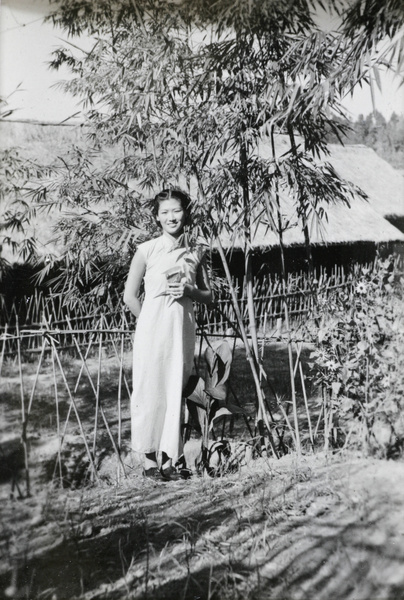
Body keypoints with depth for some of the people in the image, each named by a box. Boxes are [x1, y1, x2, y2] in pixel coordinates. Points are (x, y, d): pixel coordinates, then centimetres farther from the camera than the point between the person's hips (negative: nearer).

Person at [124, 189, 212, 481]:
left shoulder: (196, 252, 7)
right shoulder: (147, 250, -2)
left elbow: (209, 296, 12)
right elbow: (130, 296, 2)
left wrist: (189, 291, -6)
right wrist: (150, 322, 2)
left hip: (183, 330, 3)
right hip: (153, 331, -3)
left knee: (176, 392, 5)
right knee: (151, 390, 1)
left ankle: (169, 459, 15)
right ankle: (150, 459, 14)